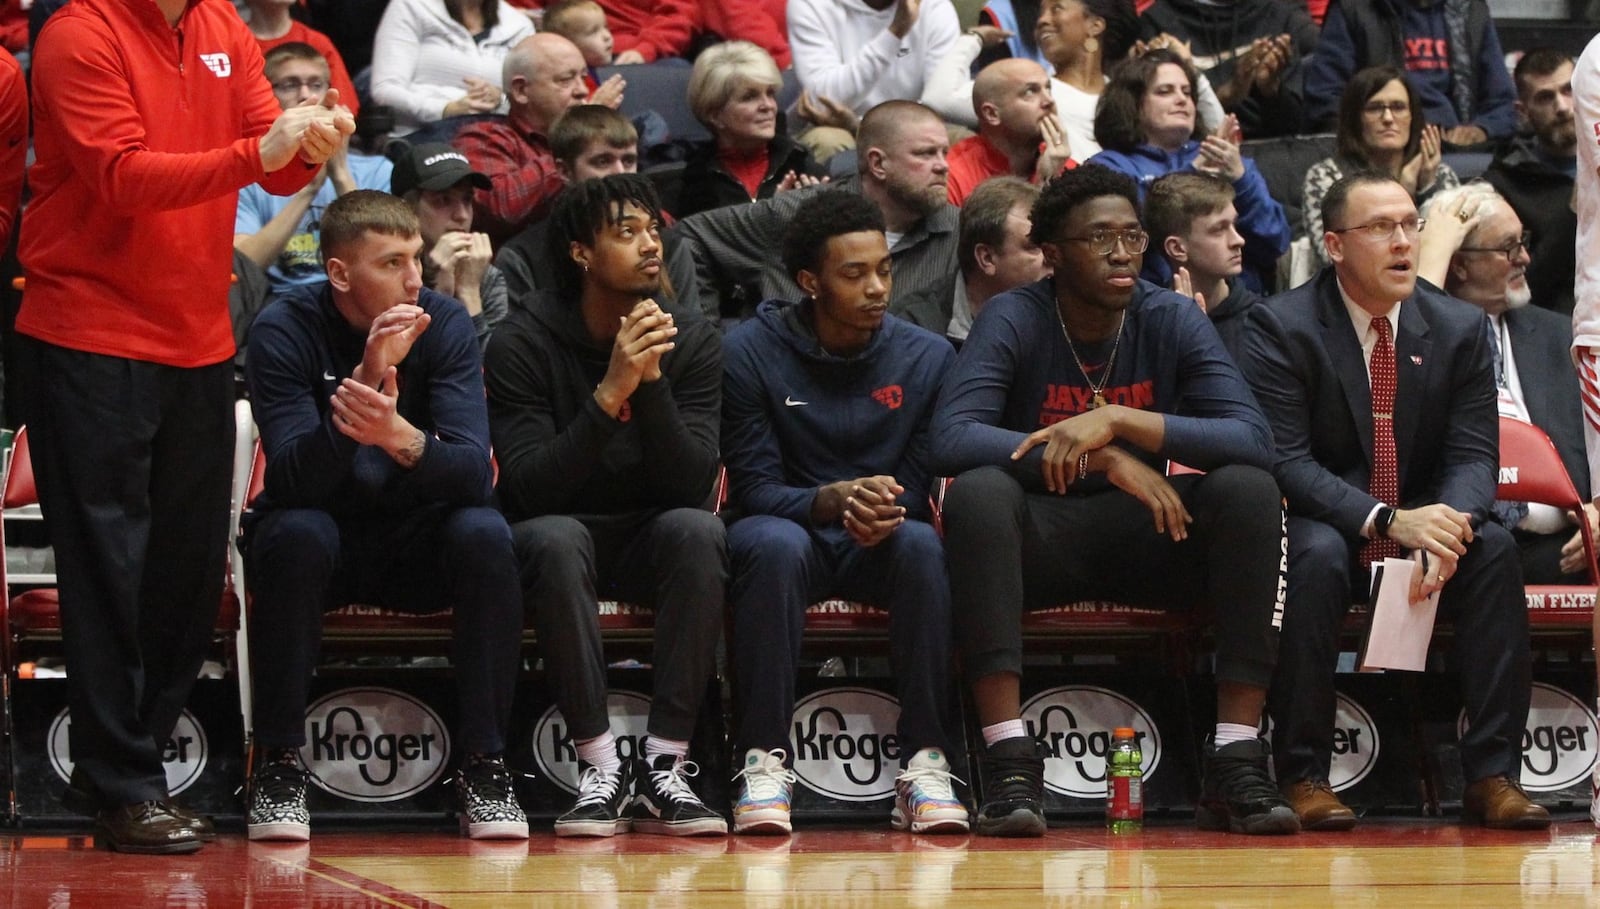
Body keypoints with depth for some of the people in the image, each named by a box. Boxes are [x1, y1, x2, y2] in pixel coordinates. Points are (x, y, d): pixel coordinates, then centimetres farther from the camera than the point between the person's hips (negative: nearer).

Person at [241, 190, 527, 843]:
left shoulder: (444, 324, -10)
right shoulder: (285, 330, -15)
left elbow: (474, 472, -22)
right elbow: (295, 478, -28)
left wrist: (401, 437, -43)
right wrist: (368, 375, -40)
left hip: (416, 543, 2)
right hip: (323, 539, -2)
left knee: (485, 533, -29)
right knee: (294, 534, -35)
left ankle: (484, 766, -19)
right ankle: (278, 765, -21)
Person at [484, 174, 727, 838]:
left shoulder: (691, 341, -4)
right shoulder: (523, 343, -12)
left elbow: (694, 485, -14)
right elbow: (528, 490, -22)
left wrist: (652, 384, -27)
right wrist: (610, 392, -32)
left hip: (650, 542, 2)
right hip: (557, 539, -2)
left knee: (697, 530, -31)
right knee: (554, 538, -36)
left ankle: (664, 766, -29)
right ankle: (602, 772, -32)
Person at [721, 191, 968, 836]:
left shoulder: (926, 357, 1)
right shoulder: (749, 352, -5)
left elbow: (920, 489, 0)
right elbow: (755, 489, -10)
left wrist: (887, 513, -25)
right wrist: (835, 500, -30)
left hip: (880, 547, 2)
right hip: (790, 526, -2)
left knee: (921, 544, -33)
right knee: (773, 544, -37)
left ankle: (925, 762, -32)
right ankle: (763, 762, -36)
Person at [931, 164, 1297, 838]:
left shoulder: (1173, 321, -2)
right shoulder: (1012, 321, -8)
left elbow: (1254, 439, -15)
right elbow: (951, 440, -25)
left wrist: (1120, 421, -28)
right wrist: (1104, 458, -32)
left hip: (1144, 538, 2)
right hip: (1039, 540, -2)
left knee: (1247, 489, -25)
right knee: (978, 491, -34)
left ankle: (1236, 762, -27)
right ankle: (1009, 759, -37)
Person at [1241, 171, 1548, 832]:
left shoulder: (1459, 329, 2)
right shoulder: (1281, 328, -10)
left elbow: (1473, 455, -4)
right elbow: (1285, 460, -17)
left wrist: (1447, 529, -27)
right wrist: (1387, 520, -31)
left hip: (1423, 523, 3)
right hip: (1326, 525, -3)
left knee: (1494, 549, -26)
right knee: (1315, 556, -36)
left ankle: (1491, 773, -26)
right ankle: (1303, 776, -30)